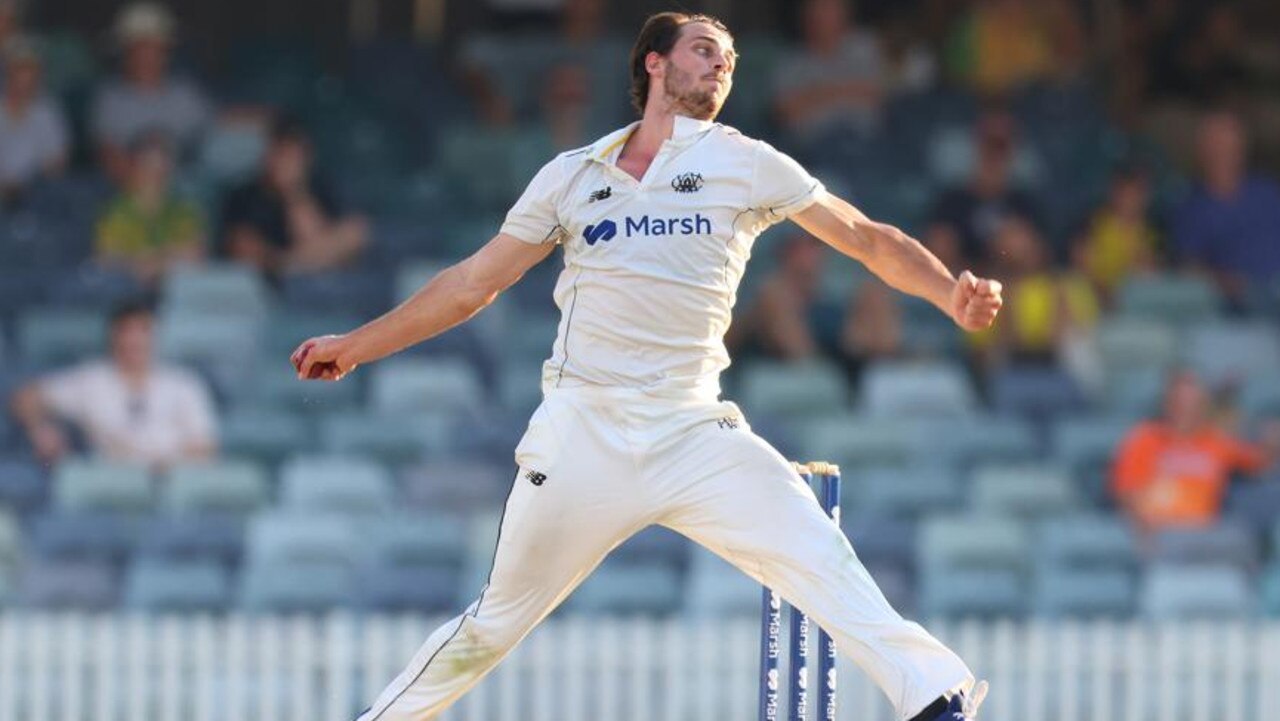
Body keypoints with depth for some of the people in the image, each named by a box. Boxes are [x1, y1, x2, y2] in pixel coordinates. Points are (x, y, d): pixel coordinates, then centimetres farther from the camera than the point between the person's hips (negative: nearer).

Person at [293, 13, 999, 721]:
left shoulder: (745, 163, 7)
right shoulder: (572, 176, 10)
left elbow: (869, 239, 4)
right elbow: (472, 283, 19)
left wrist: (950, 294, -13)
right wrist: (356, 345, 20)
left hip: (694, 436, -1)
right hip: (582, 436, 1)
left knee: (820, 557, -21)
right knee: (493, 623, 2)